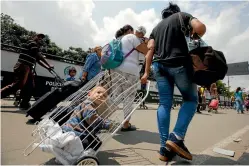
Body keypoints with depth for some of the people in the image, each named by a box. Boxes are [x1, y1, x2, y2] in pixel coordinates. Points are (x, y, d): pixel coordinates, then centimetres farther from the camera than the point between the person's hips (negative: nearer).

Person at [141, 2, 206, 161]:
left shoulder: (157, 27, 25)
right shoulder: (182, 15, 14)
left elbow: (150, 49, 11)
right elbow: (200, 27, -5)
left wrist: (146, 72, 7)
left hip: (159, 65, 5)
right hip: (179, 63, -4)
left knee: (164, 104, 2)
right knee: (191, 99, 8)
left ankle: (165, 148, 1)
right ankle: (177, 137, -8)